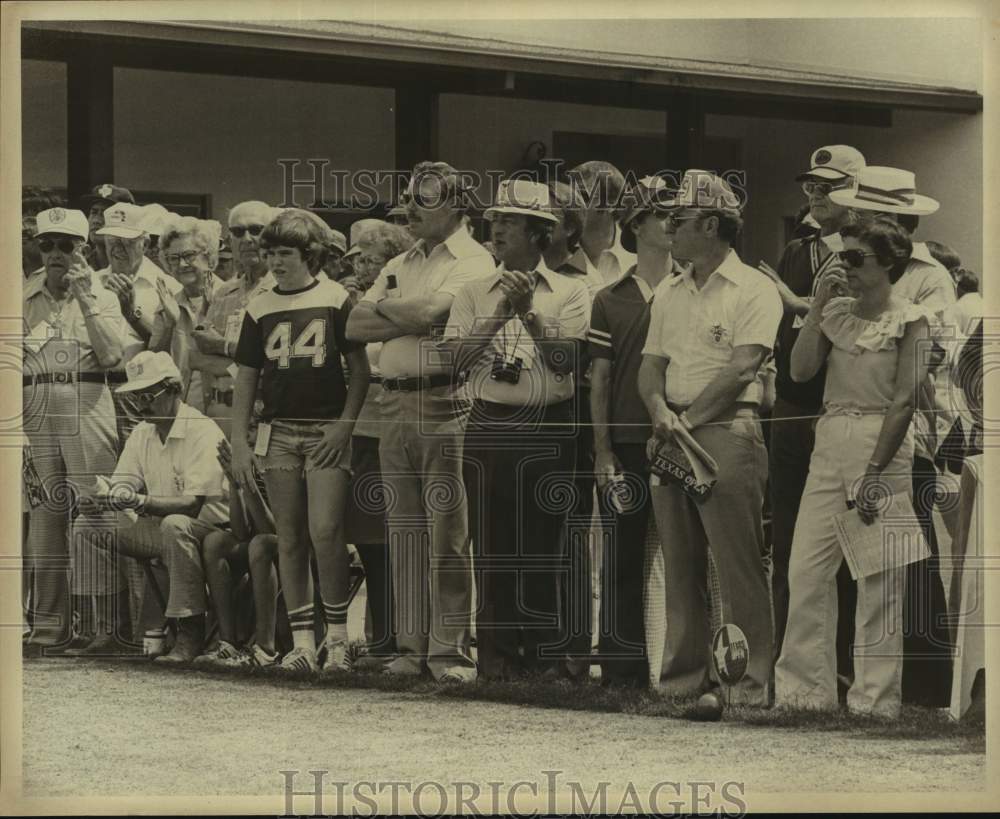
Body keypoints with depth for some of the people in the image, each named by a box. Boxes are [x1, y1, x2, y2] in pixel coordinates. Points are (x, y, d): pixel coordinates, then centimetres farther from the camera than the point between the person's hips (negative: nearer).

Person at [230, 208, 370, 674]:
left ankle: (337, 635, -2)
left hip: (327, 430, -4)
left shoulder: (336, 300, 1)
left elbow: (360, 369, 0)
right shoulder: (260, 309, 11)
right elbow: (246, 378, 14)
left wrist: (344, 424, -10)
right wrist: (239, 444, 8)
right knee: (289, 539, 2)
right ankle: (302, 643, 5)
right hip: (278, 430, 4)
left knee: (325, 530, -14)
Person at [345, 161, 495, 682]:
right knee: (405, 530, 7)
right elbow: (355, 326, 11)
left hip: (444, 401, -7)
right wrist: (412, 319, -5)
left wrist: (386, 306, 2)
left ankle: (451, 650, -4)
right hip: (395, 402, 7)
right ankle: (413, 647, 12)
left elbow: (431, 311, -17)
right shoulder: (400, 266, 21)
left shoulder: (473, 262, -2)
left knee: (447, 531, -7)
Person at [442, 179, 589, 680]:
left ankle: (545, 656, 5)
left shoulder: (568, 293, 6)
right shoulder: (474, 295, 13)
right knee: (493, 545, 1)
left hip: (548, 429, -2)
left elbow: (567, 360, -6)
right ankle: (496, 653, 6)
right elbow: (457, 357, 0)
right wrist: (499, 315, -9)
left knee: (543, 544, -1)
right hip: (489, 427, 2)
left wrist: (529, 313, -14)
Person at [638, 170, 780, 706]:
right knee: (680, 561, 7)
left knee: (738, 563, -9)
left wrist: (687, 421, -12)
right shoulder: (670, 293, 19)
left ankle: (750, 680, -8)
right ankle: (684, 674, 12)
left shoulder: (753, 290, -2)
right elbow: (651, 365, 15)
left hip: (727, 428, -7)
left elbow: (740, 369, -11)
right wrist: (662, 414, -6)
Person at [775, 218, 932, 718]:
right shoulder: (836, 313, 13)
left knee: (878, 578, -2)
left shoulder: (908, 320, -2)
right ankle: (806, 686, 8)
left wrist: (875, 471, -15)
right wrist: (817, 307, -3)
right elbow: (801, 370, 2)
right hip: (830, 446, 5)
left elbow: (904, 400, -9)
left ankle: (875, 698, 2)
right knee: (806, 569, 1)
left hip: (883, 444, -5)